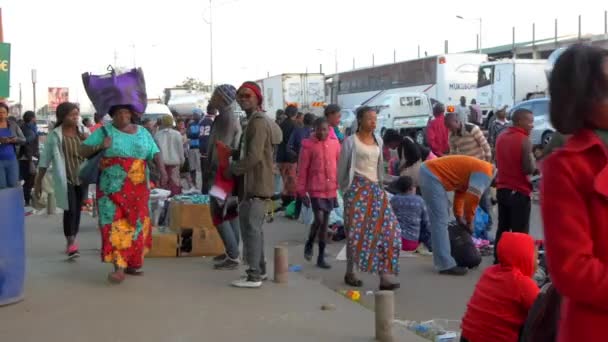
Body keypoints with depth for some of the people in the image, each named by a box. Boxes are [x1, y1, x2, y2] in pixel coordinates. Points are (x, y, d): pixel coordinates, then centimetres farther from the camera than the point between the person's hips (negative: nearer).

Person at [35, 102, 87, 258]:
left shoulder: (83, 131, 5)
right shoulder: (55, 135, -4)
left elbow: (92, 152, 9)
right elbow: (45, 159, 1)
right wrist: (38, 181, 2)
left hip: (82, 177, 3)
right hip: (65, 179, -3)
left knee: (77, 210, 8)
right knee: (70, 210, -11)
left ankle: (73, 242, 22)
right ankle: (71, 244, -2)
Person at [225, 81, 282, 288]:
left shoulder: (258, 122, -16)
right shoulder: (255, 121, 18)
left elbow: (254, 156, -24)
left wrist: (233, 169, -12)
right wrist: (236, 167, 13)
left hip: (256, 185, -11)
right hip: (255, 184, 11)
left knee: (251, 228, -8)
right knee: (254, 228, 17)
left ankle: (254, 276, -6)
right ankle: (260, 270, 25)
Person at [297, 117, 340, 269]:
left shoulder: (335, 143, 4)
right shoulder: (308, 145, -5)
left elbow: (339, 165, 11)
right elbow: (302, 169, -3)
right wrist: (302, 190, -4)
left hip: (331, 189, 4)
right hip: (316, 189, -4)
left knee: (325, 222, 9)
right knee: (319, 219, -15)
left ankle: (321, 257, 18)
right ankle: (309, 243, 16)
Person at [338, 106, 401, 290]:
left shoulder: (378, 140, 13)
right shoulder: (351, 141, -3)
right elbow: (342, 168, 0)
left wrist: (380, 185, 14)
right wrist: (344, 190, 2)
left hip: (375, 188, 5)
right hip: (357, 188, -5)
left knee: (386, 228, -7)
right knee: (356, 231, -2)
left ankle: (384, 276, -7)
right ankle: (350, 273, 13)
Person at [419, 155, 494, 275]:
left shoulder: (479, 169, 19)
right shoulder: (484, 172, -12)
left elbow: (461, 192, 20)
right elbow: (472, 198, -14)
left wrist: (459, 217, 16)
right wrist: (469, 222, 0)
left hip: (430, 171, 11)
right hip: (432, 175, -11)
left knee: (441, 220, 16)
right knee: (441, 221, -10)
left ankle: (442, 260, 22)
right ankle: (446, 265, -8)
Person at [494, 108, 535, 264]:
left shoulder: (501, 137, 9)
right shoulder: (524, 140, -16)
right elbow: (529, 169, -19)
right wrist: (532, 159, -1)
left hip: (502, 190, 8)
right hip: (519, 192, -7)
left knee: (502, 229, 15)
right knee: (520, 233, -1)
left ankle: (498, 262, 21)